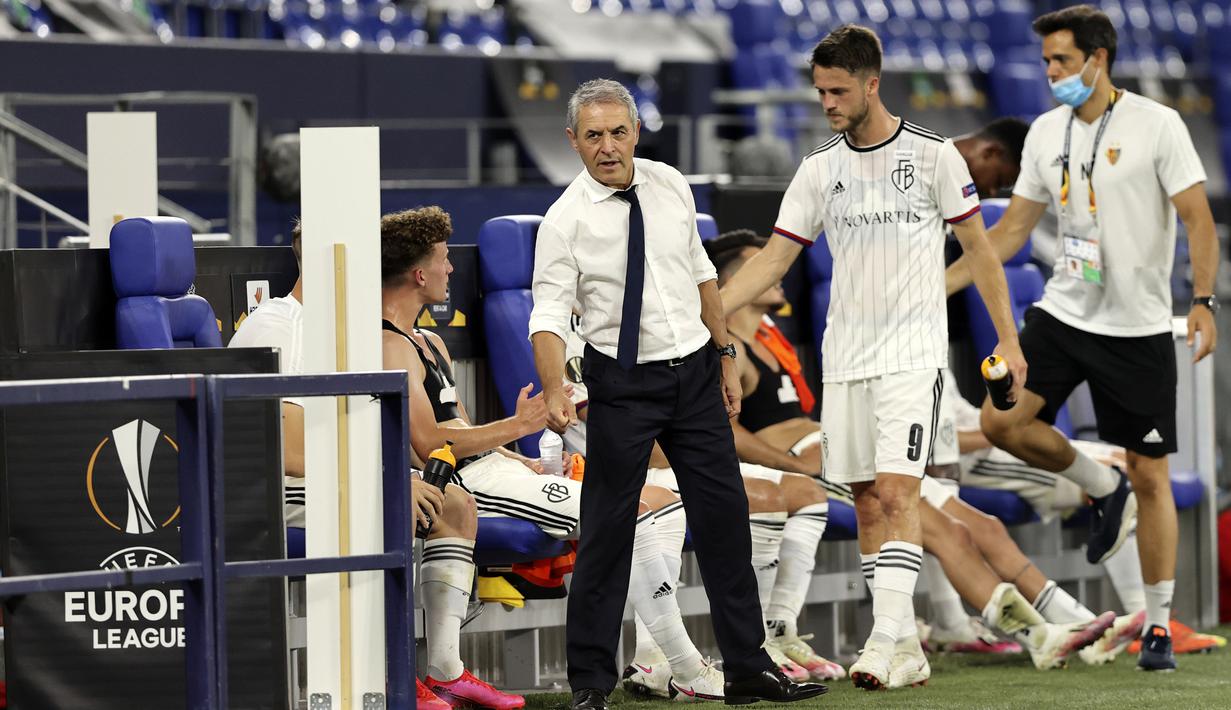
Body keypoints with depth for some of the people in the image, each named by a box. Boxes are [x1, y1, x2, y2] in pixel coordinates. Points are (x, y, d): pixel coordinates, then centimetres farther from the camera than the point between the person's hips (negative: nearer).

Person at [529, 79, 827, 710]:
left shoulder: (670, 186, 2)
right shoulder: (565, 221, -12)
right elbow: (549, 316, -16)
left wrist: (726, 360, 13)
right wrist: (555, 392, -32)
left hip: (694, 373, 4)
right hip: (621, 385, -4)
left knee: (724, 516, 5)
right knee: (606, 531, -2)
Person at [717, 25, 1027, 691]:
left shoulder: (932, 154, -4)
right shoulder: (819, 169, 6)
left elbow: (978, 247, 3)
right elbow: (773, 259, 7)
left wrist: (1008, 339, 1)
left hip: (912, 354, -5)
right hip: (844, 357, 5)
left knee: (897, 491, -16)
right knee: (866, 500, 5)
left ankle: (884, 641, -21)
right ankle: (903, 633, 14)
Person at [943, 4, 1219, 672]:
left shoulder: (1157, 125, -9)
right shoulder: (1046, 133, 7)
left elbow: (1198, 219, -10)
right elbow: (1012, 228, 13)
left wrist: (1203, 302, -22)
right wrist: (941, 284, 7)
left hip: (1138, 328, -5)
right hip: (1063, 312, 5)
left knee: (1150, 476, -2)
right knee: (1001, 420, -13)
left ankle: (1158, 626, 8)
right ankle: (1102, 488, 14)